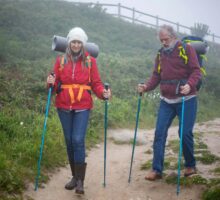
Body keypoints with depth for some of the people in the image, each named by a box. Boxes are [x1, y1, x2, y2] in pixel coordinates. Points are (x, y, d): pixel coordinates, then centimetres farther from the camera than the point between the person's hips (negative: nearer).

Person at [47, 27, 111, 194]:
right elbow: (56, 84, 6)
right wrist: (52, 83, -16)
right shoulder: (61, 60, 8)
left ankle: (80, 180, -3)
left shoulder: (90, 61, 3)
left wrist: (103, 93, -17)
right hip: (64, 107, 3)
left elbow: (96, 83, 2)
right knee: (69, 141, 8)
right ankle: (75, 176, 23)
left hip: (83, 107, -3)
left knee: (78, 140, -12)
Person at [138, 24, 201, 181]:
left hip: (186, 99, -4)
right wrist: (146, 86, -8)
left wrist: (189, 84, -28)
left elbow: (196, 71, -10)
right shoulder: (161, 54, 11)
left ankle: (190, 165, 20)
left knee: (185, 132, -3)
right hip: (166, 100, 5)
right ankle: (157, 169, 4)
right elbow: (156, 76, 11)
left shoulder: (187, 49, -3)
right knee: (159, 133, -2)